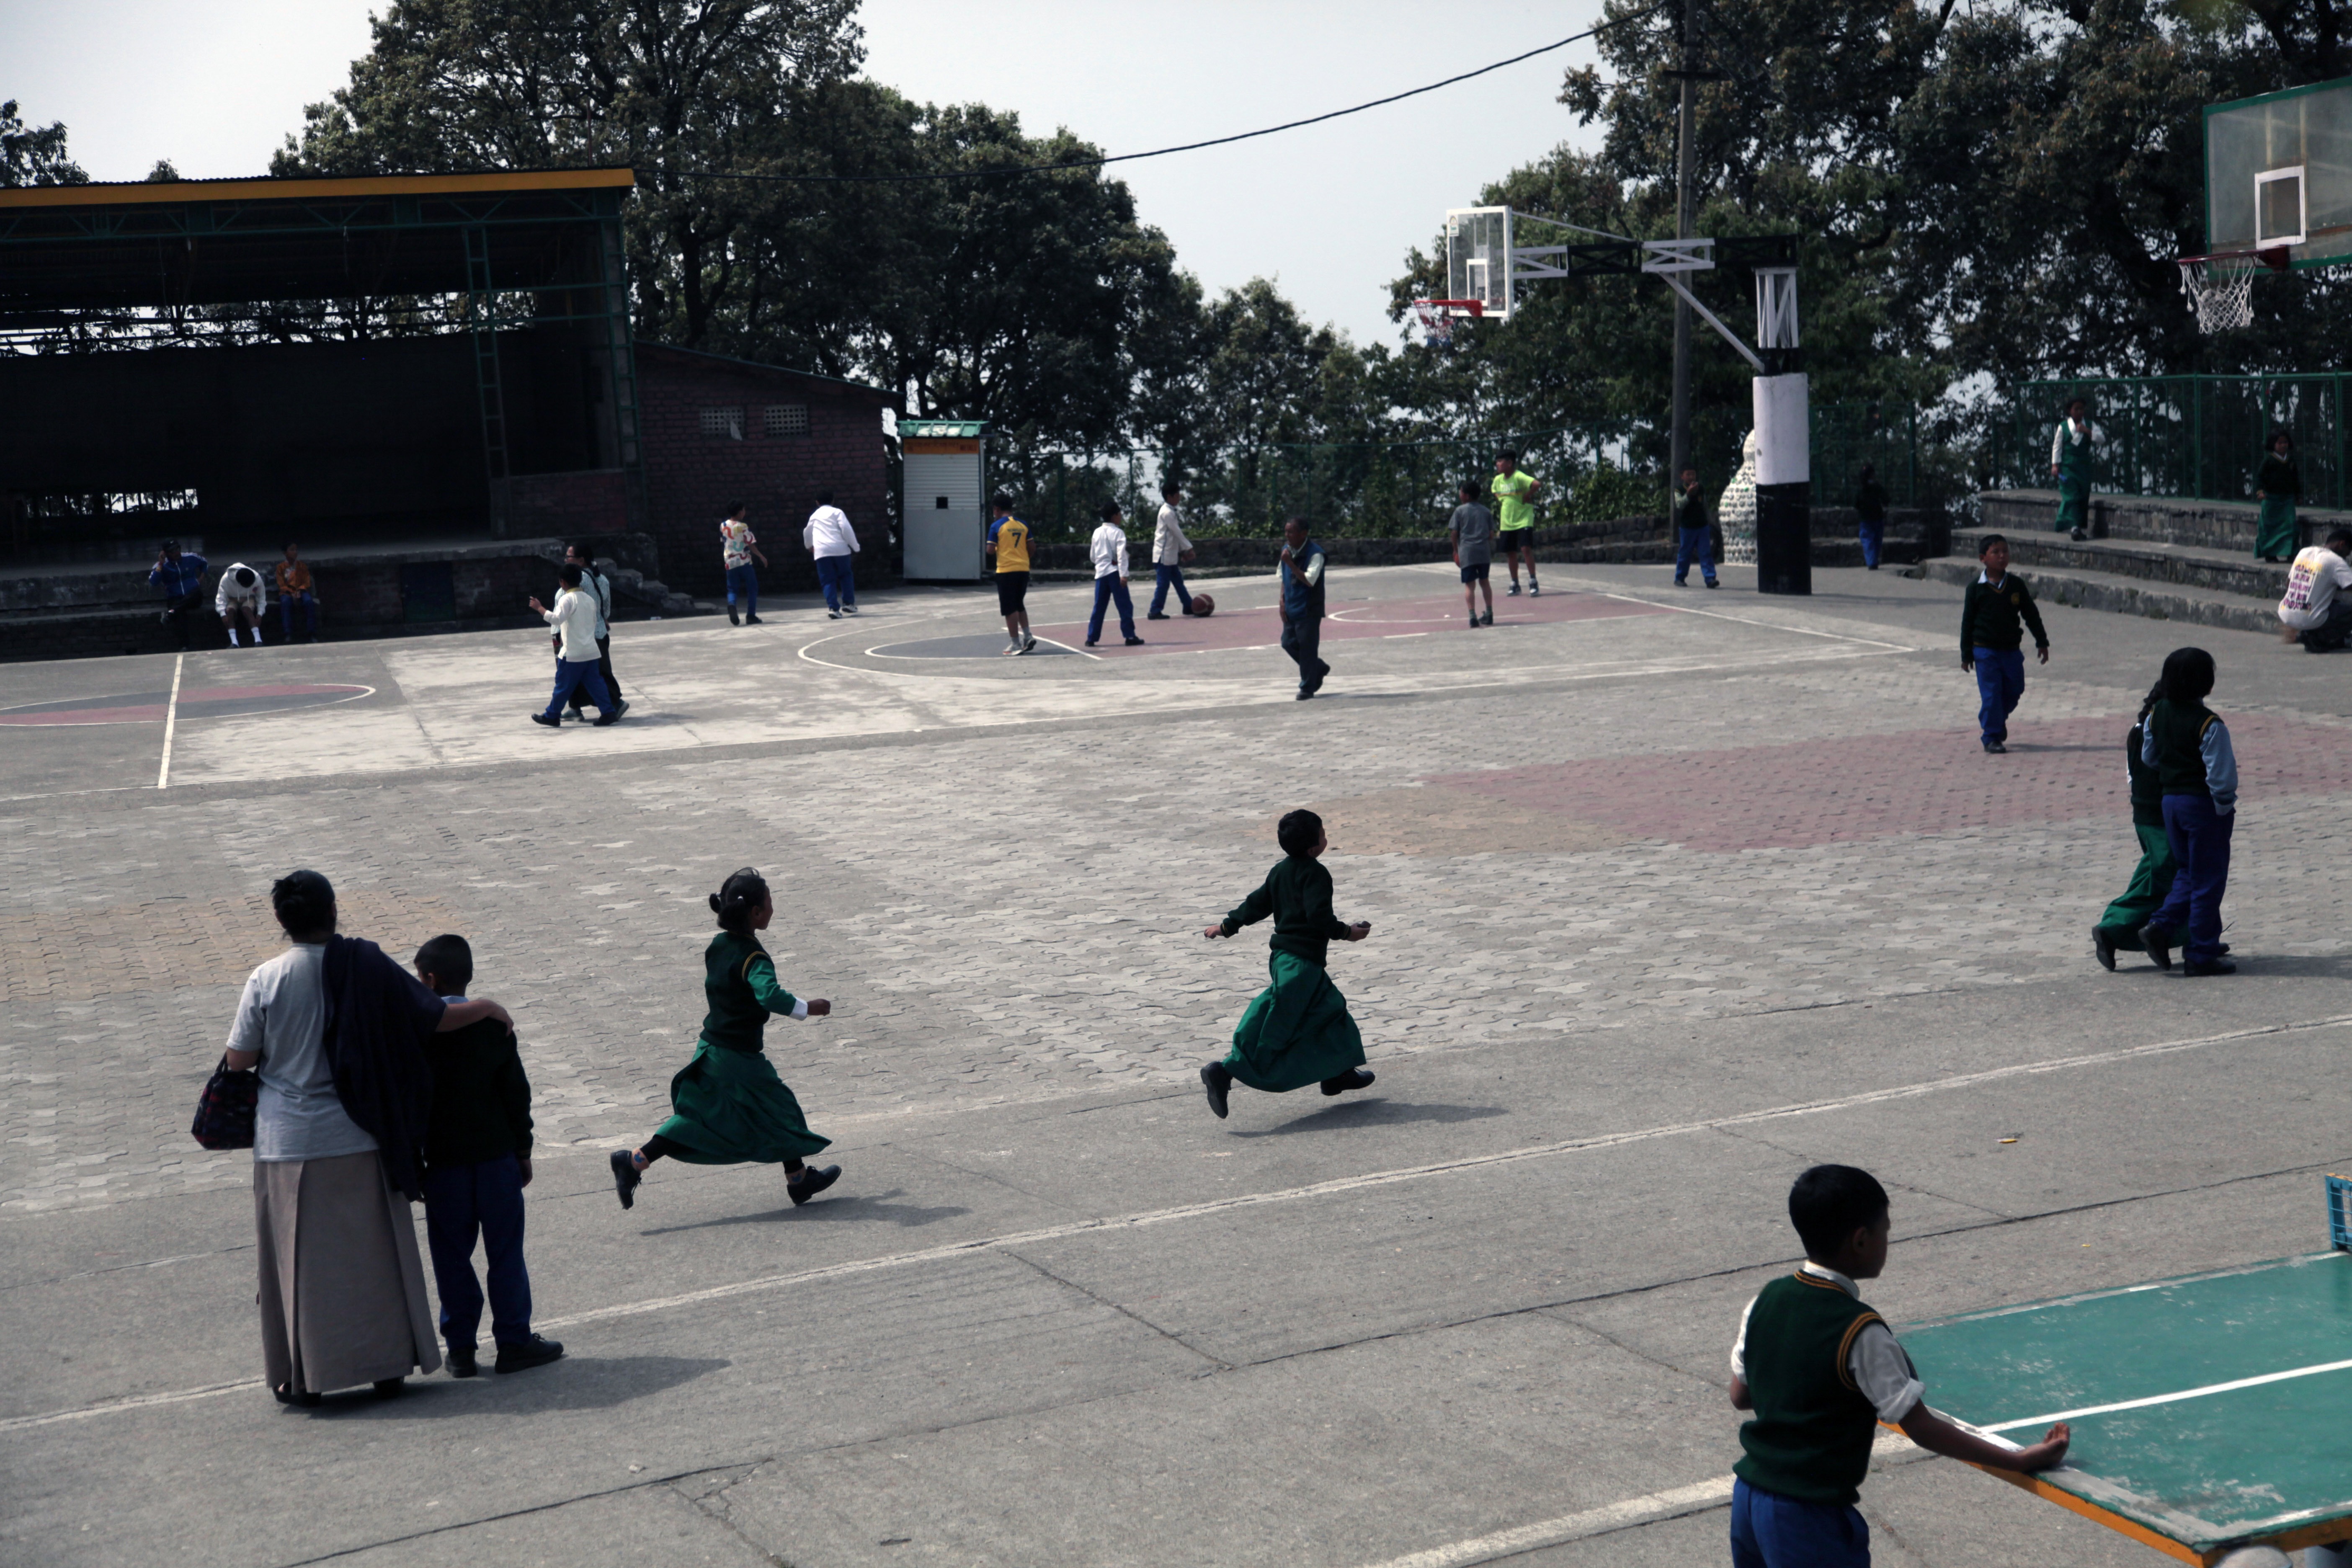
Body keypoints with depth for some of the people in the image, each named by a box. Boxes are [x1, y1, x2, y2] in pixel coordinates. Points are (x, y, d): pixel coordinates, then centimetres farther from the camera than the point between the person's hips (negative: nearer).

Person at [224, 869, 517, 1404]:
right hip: (360, 1140, 1)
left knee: (302, 1258, 8)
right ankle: (388, 1365, 18)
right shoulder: (368, 968, -7)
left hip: (290, 1144, -1)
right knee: (375, 1251, 12)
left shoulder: (267, 981, -10)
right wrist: (488, 1009, 16)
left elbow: (239, 1059, -5)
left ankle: (305, 1376, 12)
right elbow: (437, 1018, -1)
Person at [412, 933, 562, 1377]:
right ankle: (514, 1341, 7)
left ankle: (461, 1347, 8)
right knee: (505, 1250, 6)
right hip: (496, 1154, 1)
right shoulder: (494, 1024, -2)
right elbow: (517, 1092, 0)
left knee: (451, 1256, 6)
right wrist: (523, 1149, 9)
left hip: (443, 1160, -1)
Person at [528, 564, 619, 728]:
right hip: (590, 651, 7)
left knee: (563, 685, 1)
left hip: (573, 652, -7)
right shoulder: (589, 599, 13)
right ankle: (609, 712, -1)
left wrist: (539, 608, -19)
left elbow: (557, 619, -25)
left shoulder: (567, 599, -12)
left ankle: (552, 716, 9)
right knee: (595, 683, 7)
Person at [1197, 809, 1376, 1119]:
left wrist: (1228, 925, 25)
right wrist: (1346, 932, -10)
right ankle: (1224, 1073, -16)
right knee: (1274, 1029, -8)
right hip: (1302, 960, -10)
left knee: (1328, 1009, 22)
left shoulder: (1281, 870, 10)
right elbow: (1319, 917, -24)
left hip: (1281, 955, 10)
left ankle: (1338, 1074, 31)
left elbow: (1257, 904, 15)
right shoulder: (1316, 874, -15)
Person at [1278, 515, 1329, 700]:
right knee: (1289, 643, 9)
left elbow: (1310, 580, -25)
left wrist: (1290, 563, -27)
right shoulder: (1287, 549, 7)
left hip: (1309, 610, -8)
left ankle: (1307, 687, 9)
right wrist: (1283, 601, 7)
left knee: (1307, 647, -3)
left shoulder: (1315, 553, -17)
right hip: (1291, 608, 8)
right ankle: (1319, 669, 29)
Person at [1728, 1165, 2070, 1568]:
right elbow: (1922, 1429, -18)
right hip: (1810, 1518, -7)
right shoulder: (1859, 1333, -20)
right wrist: (2020, 1460, -13)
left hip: (1749, 1497, 7)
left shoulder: (1765, 1301, -1)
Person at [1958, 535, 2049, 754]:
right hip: (1985, 651, -4)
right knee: (1991, 694, -5)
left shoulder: (2016, 586, 4)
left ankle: (1998, 722, 33)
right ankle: (1991, 737, 3)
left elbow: (2032, 615, 11)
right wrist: (1966, 655, -2)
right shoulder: (1976, 588, -4)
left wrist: (2042, 643, 7)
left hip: (2012, 651, 4)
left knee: (2015, 691, 8)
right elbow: (1967, 622, -1)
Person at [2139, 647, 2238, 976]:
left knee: (2188, 872, 21)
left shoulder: (2157, 713, 1)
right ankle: (2201, 956, 7)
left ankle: (2161, 927, 2)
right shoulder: (2209, 725, -20)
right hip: (2203, 805, -7)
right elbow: (2221, 775, -20)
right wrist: (2225, 807, -6)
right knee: (2208, 880, 4)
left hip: (2170, 800, 7)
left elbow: (2148, 757, 13)